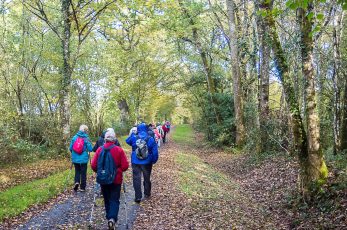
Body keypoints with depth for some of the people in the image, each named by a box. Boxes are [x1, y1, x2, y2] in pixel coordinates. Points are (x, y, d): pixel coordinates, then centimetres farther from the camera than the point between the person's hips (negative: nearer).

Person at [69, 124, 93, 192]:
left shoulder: (74, 137, -2)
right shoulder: (86, 138, -11)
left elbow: (70, 148, 2)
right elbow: (90, 149, -12)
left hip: (75, 158, 3)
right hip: (84, 159, -3)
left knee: (77, 171, 21)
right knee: (83, 173, 9)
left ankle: (76, 182, -2)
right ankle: (82, 187, 15)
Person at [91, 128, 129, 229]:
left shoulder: (100, 149, -8)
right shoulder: (119, 150, -13)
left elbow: (93, 165, -7)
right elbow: (125, 166, -13)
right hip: (116, 180, -2)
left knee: (107, 199, 19)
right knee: (114, 200, 5)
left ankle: (109, 217, 30)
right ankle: (112, 218, -14)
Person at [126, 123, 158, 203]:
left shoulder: (134, 138, -7)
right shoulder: (151, 139, -10)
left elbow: (127, 141, 16)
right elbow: (155, 152, -9)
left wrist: (132, 134, 18)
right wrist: (153, 161, 4)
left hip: (136, 162, 0)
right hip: (147, 162, 0)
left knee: (136, 179, 6)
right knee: (147, 178, 18)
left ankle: (138, 197, 6)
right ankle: (147, 194, 33)